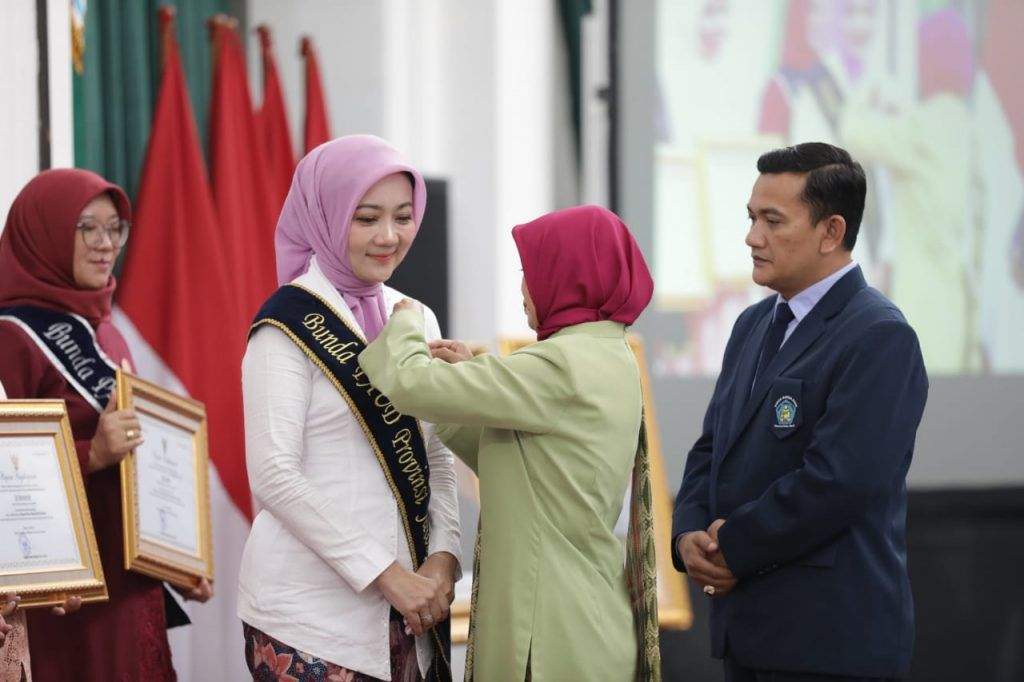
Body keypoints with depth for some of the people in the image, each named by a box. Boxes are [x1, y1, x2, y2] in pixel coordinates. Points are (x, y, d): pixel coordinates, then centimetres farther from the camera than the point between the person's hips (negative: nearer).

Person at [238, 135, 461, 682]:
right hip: (310, 614, -6)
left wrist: (443, 557, -4)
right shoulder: (289, 325, -8)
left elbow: (436, 459, 13)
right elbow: (273, 475, -15)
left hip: (404, 612, 6)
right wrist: (387, 574, -17)